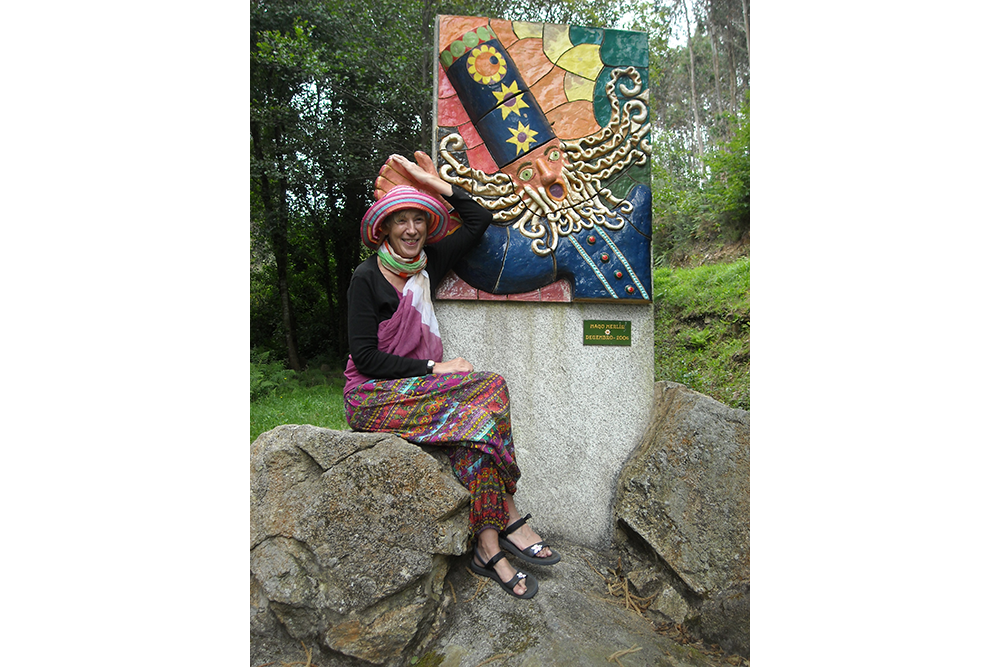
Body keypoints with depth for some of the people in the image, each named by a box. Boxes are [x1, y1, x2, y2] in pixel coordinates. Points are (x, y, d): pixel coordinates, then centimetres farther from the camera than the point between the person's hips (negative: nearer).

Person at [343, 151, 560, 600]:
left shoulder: (427, 263, 9)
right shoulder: (367, 277, -7)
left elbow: (480, 220, 14)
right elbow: (365, 356, -13)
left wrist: (434, 183, 7)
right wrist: (434, 368, -17)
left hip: (418, 385, 6)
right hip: (373, 395, -5)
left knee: (482, 398, -26)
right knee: (475, 409, -29)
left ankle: (489, 544, -25)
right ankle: (508, 520, -22)